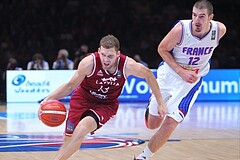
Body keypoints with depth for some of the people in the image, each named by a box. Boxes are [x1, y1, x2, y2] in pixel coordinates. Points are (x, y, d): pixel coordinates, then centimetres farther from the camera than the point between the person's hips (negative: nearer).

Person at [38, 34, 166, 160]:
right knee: (69, 138, 0)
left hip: (106, 105, -1)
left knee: (83, 127, -28)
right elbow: (71, 85, -13)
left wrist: (160, 103, 1)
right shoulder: (89, 63, -28)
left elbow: (148, 75, -4)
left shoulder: (127, 65, -24)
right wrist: (49, 98, -27)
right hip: (83, 98, 1)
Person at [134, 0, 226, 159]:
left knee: (169, 125, -12)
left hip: (192, 80, 1)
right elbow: (162, 49, -10)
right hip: (169, 73, 0)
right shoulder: (181, 29, -26)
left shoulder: (220, 30, -19)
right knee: (153, 124, 9)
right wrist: (181, 72, -21)